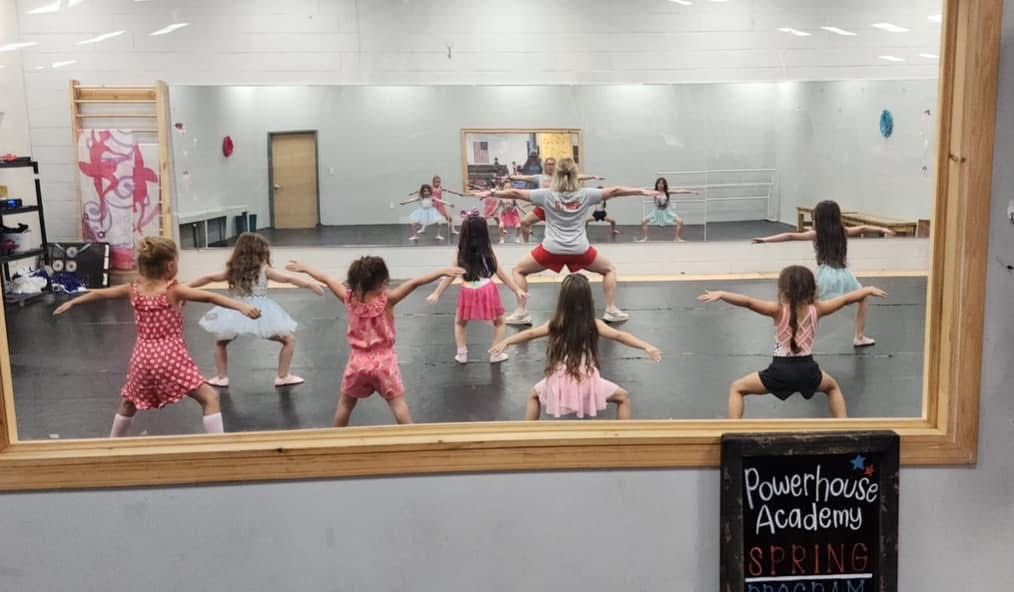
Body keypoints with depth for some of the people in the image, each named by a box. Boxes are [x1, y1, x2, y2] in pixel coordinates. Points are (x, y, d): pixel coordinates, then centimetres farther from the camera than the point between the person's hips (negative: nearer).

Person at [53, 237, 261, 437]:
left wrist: (71, 303, 35)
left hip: (143, 358, 6)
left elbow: (98, 294, 19)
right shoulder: (174, 291, -10)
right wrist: (241, 306, -32)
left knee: (129, 402, 30)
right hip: (172, 358, -5)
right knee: (210, 398, -4)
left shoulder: (133, 290, 5)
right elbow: (209, 297, -23)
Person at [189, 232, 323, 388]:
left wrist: (187, 287, 34)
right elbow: (289, 279, -3)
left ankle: (222, 378, 26)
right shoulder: (264, 270, 1)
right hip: (260, 314, -3)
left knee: (220, 342, 31)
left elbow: (209, 278, 21)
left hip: (236, 313, 3)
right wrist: (310, 284, -3)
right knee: (289, 340, 11)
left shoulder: (232, 271, 11)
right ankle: (282, 377, 11)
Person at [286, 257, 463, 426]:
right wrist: (442, 272, -27)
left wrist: (304, 268, 17)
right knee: (398, 403, 3)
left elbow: (326, 279, 3)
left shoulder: (349, 298, -9)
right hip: (384, 362, -3)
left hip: (358, 362, 3)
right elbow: (414, 283, -24)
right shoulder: (387, 299, -18)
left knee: (345, 404, 18)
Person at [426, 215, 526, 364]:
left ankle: (462, 353, 21)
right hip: (487, 292, 0)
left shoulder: (460, 256, 1)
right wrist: (517, 290, 11)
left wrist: (436, 294, 10)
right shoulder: (488, 254, 2)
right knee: (499, 322, 23)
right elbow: (502, 275, 4)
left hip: (468, 293, 0)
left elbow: (449, 277, 3)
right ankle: (496, 353, 18)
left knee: (460, 322, 26)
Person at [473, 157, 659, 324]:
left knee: (519, 271, 19)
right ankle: (612, 310, 19)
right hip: (580, 250, 1)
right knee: (609, 269, 25)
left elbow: (516, 193, 1)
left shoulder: (547, 195, -1)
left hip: (551, 249, -1)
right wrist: (642, 191, 14)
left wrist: (490, 193, 10)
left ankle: (521, 313, 11)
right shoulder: (585, 194, 0)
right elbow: (614, 191, 5)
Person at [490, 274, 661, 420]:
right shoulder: (593, 325, -6)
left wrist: (506, 342, 13)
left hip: (560, 382, 2)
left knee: (534, 395, 33)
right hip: (587, 381, -1)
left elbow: (530, 333, 3)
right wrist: (647, 346, -14)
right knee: (623, 397, 20)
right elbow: (619, 336, -11)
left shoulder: (556, 324, -2)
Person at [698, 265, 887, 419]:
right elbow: (846, 299, 8)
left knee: (737, 388, 14)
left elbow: (748, 302, -23)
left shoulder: (779, 310, -10)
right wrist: (869, 290, 23)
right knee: (833, 386, 38)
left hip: (781, 370, -3)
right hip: (807, 370, 4)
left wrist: (720, 294, -25)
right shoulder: (816, 309, -2)